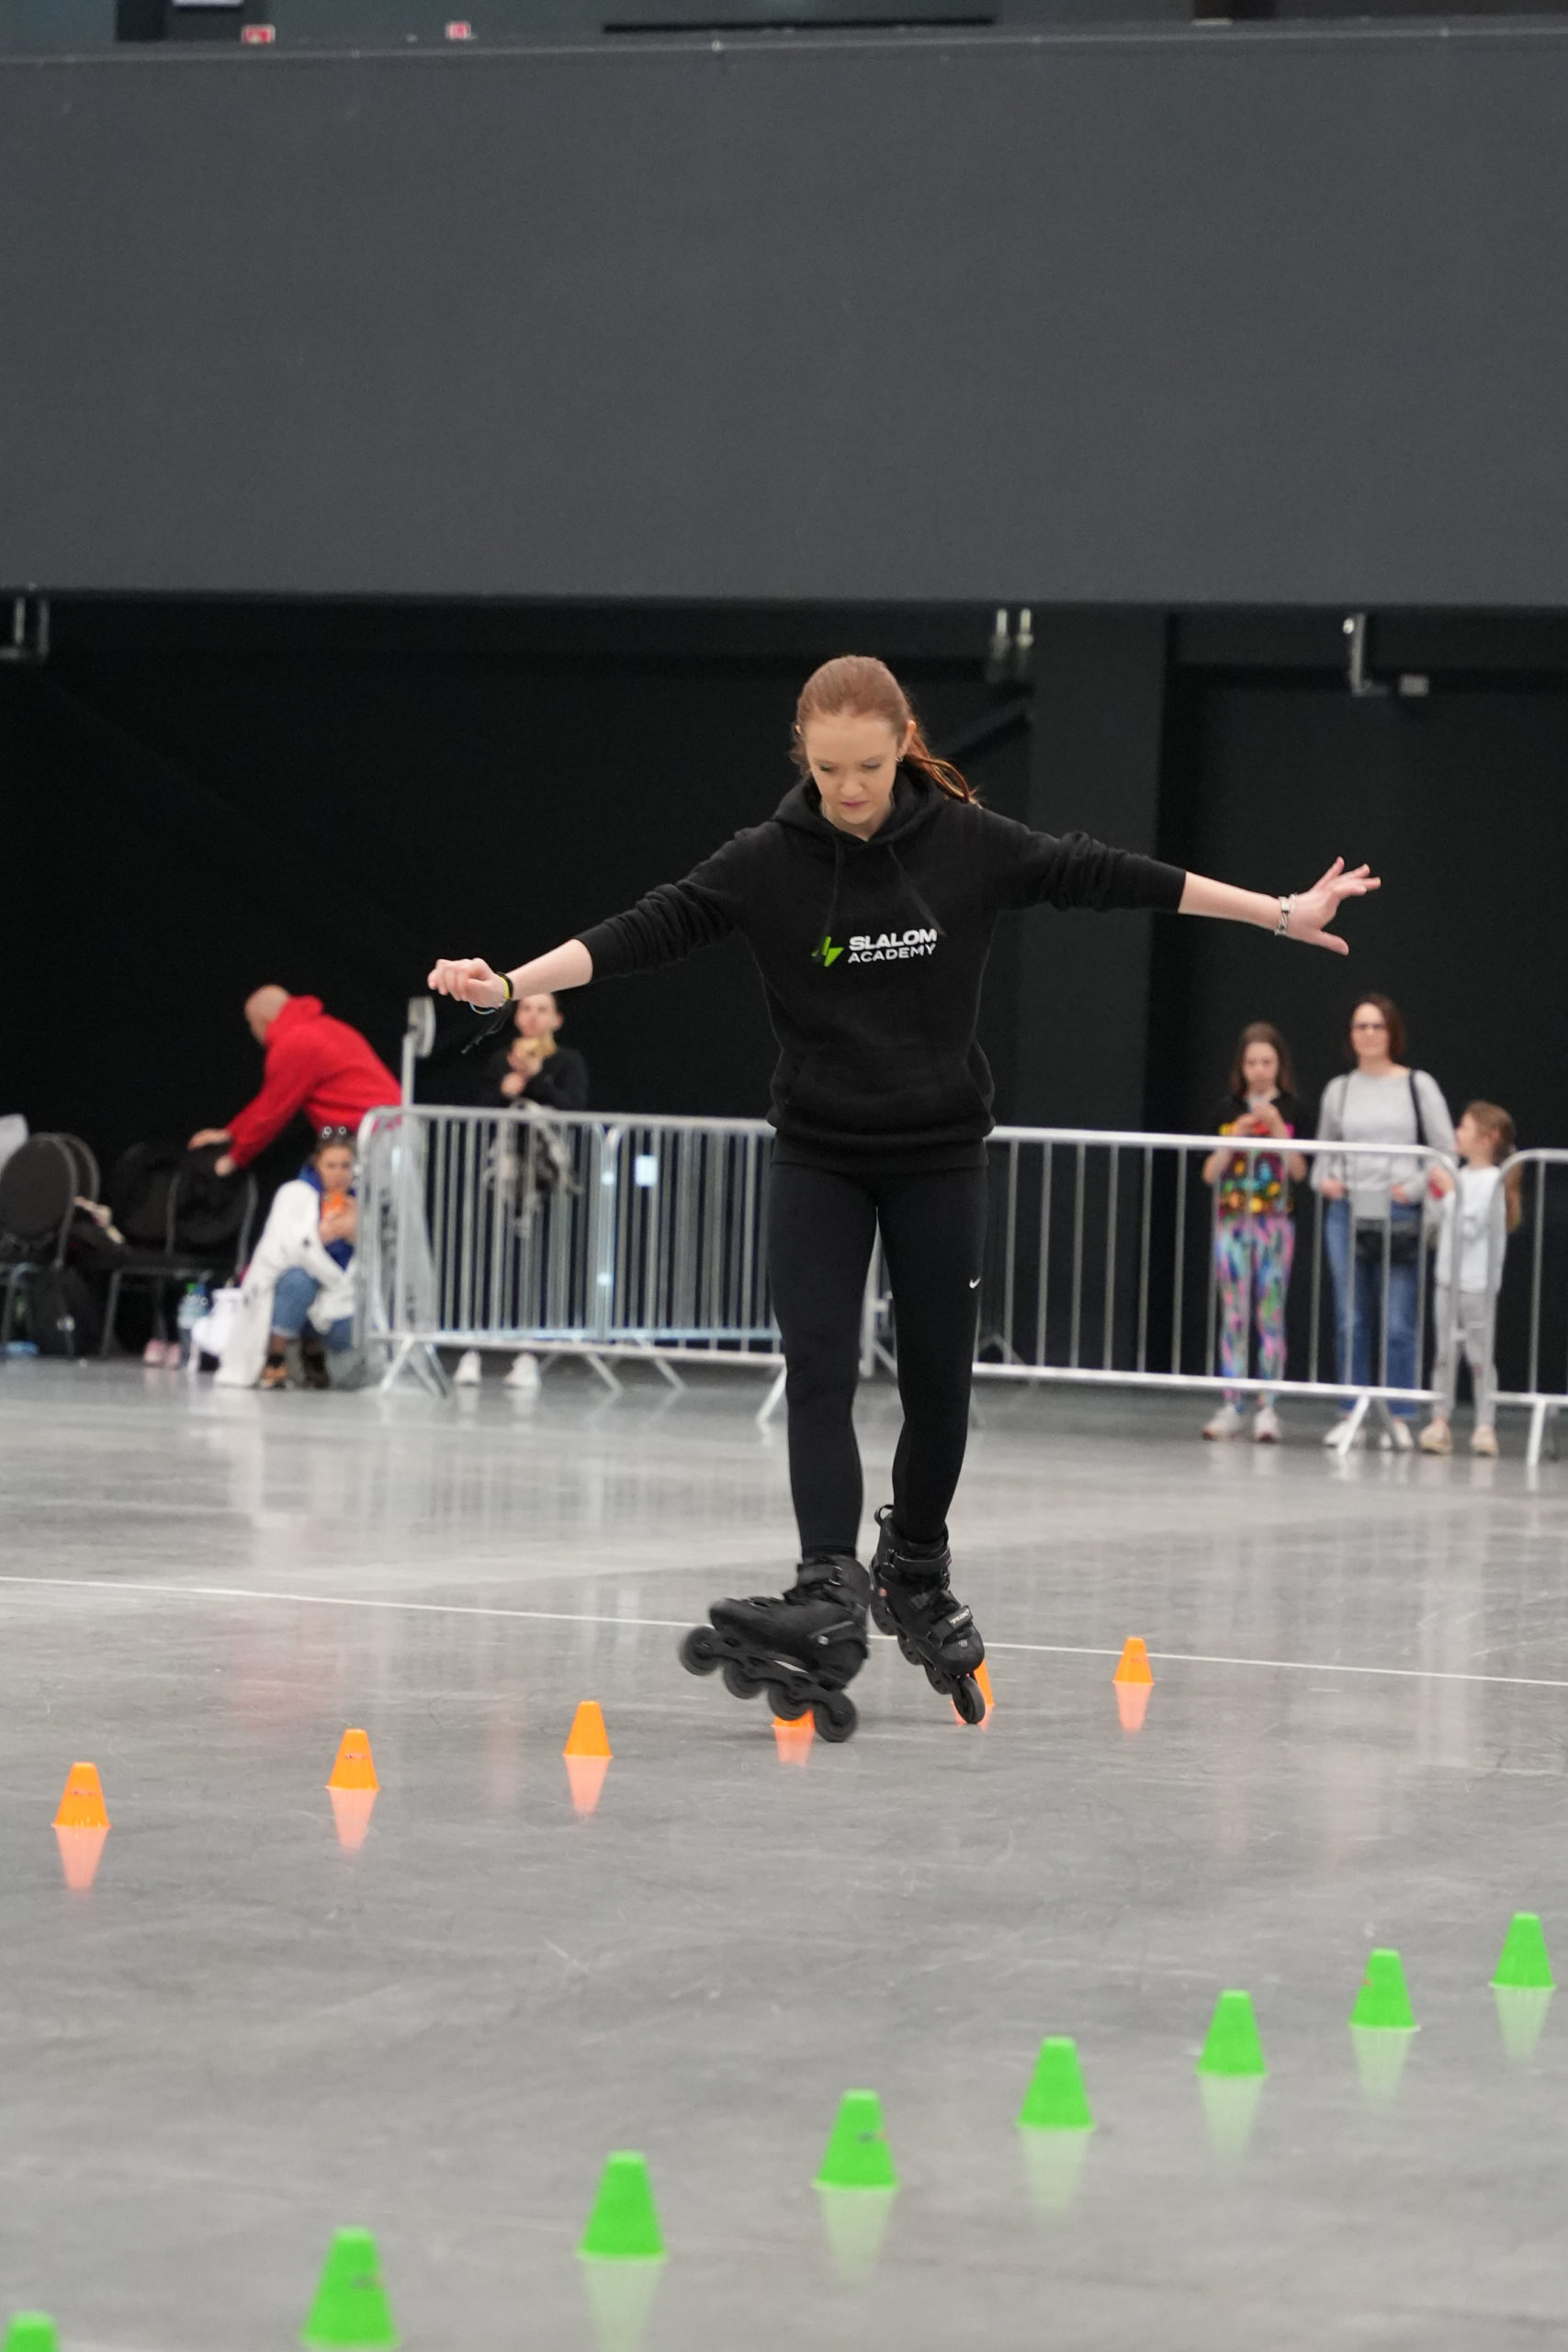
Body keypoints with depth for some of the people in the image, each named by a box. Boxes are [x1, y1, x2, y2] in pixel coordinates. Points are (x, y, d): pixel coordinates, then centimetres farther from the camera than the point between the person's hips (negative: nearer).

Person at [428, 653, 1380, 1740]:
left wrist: (1280, 914, 0)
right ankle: (832, 1600, -21)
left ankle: (917, 1571, 31)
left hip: (940, 1157, 1)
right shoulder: (769, 861, -10)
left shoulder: (969, 843, -8)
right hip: (819, 1159, -1)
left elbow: (1104, 875, -3)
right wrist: (512, 983, -31)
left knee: (939, 1380, 8)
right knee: (819, 1372, -13)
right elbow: (648, 929, -18)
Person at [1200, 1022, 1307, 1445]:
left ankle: (1267, 1409, -2)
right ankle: (1231, 1408, 5)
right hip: (1232, 1218, 2)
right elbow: (1211, 1173, 4)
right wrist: (1235, 1137, -10)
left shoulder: (1290, 1110, 1)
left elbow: (1298, 1171, -6)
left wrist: (1276, 1128, -15)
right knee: (1234, 1314, 3)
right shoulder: (1228, 1111, 6)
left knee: (1270, 1314, -3)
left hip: (1274, 1220, -2)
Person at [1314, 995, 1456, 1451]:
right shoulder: (1339, 1089, 11)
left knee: (1399, 1323, -5)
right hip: (1347, 1213, 3)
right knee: (1350, 1321, 3)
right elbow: (1325, 1150, 20)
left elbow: (1446, 1149, 2)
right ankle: (1351, 1413, 10)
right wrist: (1324, 1179, 1)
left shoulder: (1418, 1085, 4)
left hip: (1400, 1218, -3)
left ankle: (1398, 1418, 1)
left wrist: (1415, 1187, -10)